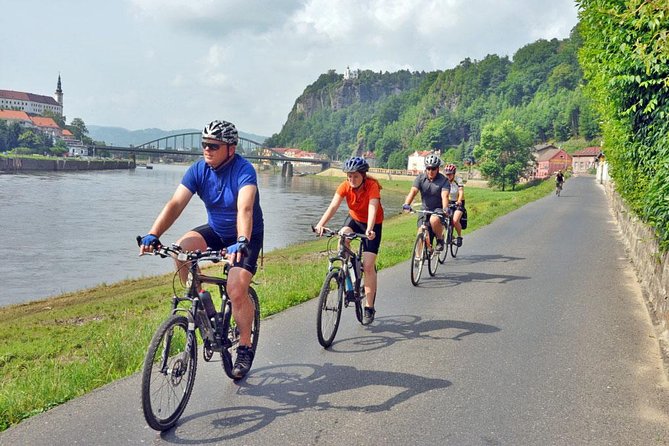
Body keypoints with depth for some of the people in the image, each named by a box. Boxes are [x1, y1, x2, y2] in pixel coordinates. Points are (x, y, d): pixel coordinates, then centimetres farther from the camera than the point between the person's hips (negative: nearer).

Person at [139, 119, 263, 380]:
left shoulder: (243, 170, -24)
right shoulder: (198, 170, -11)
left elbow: (245, 209, -40)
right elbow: (175, 204, -21)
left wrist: (241, 242, -56)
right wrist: (153, 235, -34)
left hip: (247, 236, -5)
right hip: (215, 230, 5)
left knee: (236, 291, -19)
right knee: (182, 248, -23)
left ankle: (245, 348, 2)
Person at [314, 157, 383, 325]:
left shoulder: (372, 185, -27)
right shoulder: (345, 186, -18)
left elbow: (373, 207, -41)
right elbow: (333, 206, -30)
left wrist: (369, 229, -59)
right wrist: (321, 224, -47)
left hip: (372, 224, -3)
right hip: (354, 218, 4)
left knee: (368, 265, -10)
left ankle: (369, 308, 0)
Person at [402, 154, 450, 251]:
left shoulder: (443, 180, -11)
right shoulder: (421, 178, -4)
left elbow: (444, 196, -26)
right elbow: (413, 191, -17)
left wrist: (445, 209, -45)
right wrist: (406, 204, -35)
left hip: (438, 209, -3)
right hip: (425, 209, 4)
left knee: (434, 220, -35)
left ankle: (440, 239, -8)